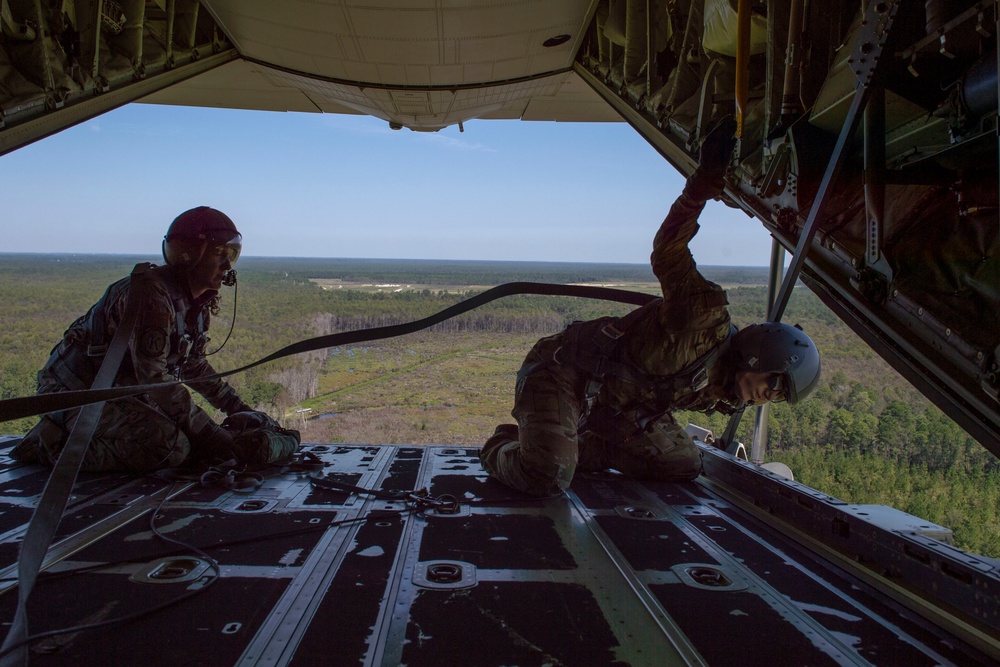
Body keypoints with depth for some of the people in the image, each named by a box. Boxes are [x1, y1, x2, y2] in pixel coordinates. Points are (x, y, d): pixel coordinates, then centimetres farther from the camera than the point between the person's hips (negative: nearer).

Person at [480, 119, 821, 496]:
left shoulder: (723, 392, 7)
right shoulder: (709, 315, -21)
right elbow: (668, 257, -37)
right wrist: (704, 183, -47)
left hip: (613, 406, 9)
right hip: (562, 373, -9)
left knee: (683, 466, 6)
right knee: (546, 479, -29)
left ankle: (567, 447, 10)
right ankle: (502, 450, 9)